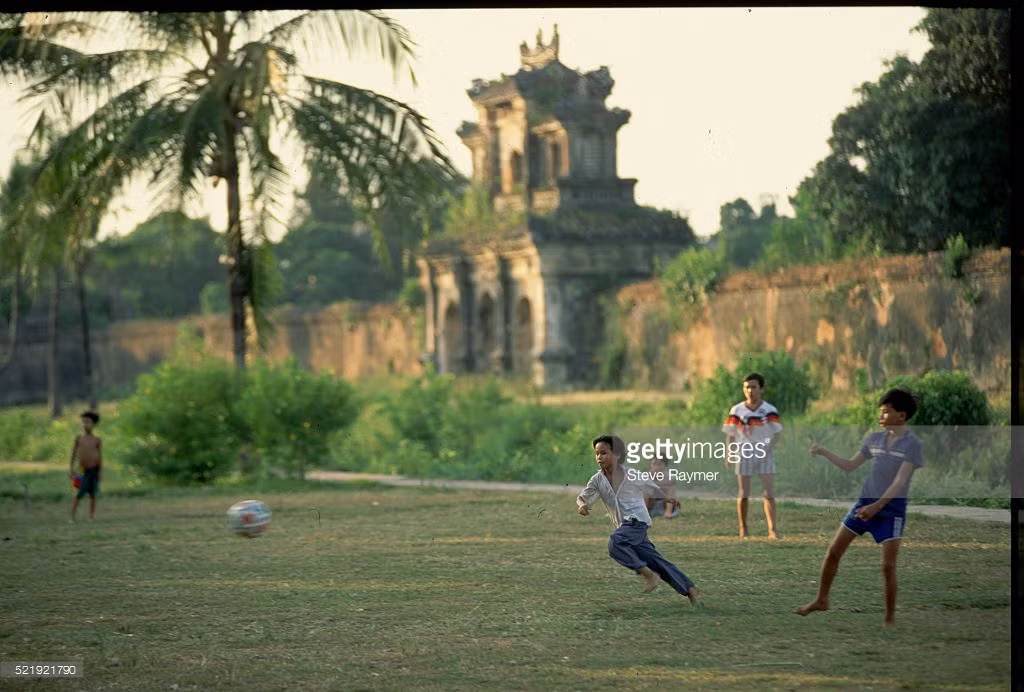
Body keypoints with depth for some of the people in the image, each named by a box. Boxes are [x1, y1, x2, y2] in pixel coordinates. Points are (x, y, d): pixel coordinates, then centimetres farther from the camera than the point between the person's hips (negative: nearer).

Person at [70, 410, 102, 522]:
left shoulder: (97, 440, -1)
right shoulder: (78, 438, 1)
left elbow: (100, 456, 1)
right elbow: (74, 454, 4)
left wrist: (100, 471, -3)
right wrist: (72, 470, 2)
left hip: (94, 470, 0)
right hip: (83, 471, 0)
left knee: (92, 494, 5)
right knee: (79, 494, -8)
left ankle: (91, 516, 14)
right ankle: (72, 516, -7)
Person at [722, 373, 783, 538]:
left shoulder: (770, 410, -1)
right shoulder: (736, 410, 3)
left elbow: (776, 433, -1)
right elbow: (730, 434, 5)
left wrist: (768, 449, -16)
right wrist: (729, 453, -9)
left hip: (764, 455, -1)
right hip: (744, 455, 1)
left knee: (769, 493, -8)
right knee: (744, 494, 3)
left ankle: (772, 528, -10)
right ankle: (743, 528, 16)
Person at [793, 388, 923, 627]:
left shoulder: (911, 444, -10)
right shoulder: (874, 439, 7)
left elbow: (900, 482, -18)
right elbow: (850, 465, 17)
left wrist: (876, 506, -26)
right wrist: (824, 452, 5)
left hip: (891, 509, -5)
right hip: (865, 502, 6)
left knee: (888, 565, -7)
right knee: (833, 551, 5)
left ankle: (890, 617, 8)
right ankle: (821, 600, 21)